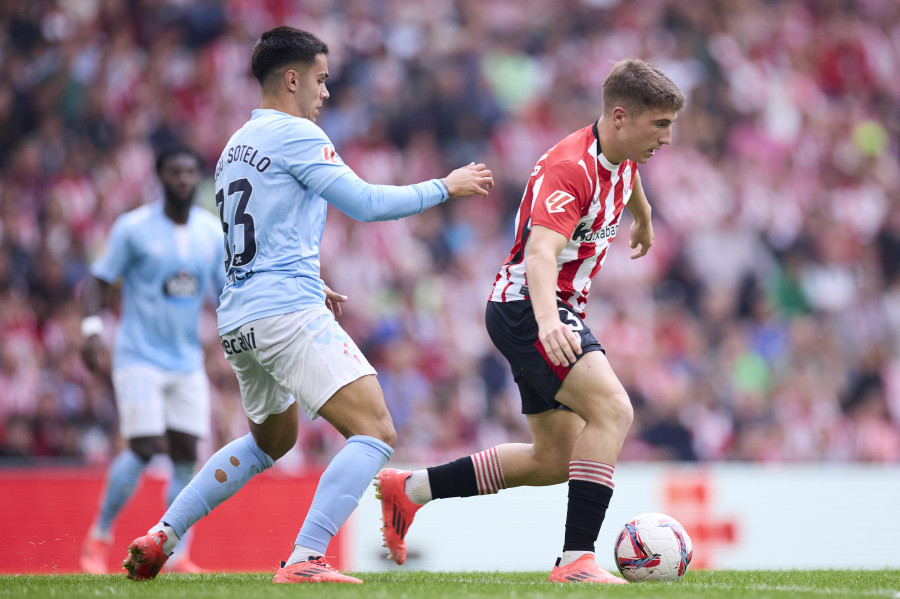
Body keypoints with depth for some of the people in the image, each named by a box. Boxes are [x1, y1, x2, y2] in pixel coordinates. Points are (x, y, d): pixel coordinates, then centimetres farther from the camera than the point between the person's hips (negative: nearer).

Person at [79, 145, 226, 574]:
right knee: (144, 449, -15)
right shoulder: (133, 228, -6)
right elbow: (99, 281, -3)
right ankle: (99, 536, 2)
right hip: (139, 358, -5)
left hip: (187, 360, 5)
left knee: (185, 455, -1)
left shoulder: (213, 232, 6)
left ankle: (177, 555, 4)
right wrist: (92, 328, -18)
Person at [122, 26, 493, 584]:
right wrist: (446, 186, 0)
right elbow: (366, 203, -11)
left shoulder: (236, 146, 21)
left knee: (272, 438, 30)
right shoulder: (295, 134, -6)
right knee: (376, 433, -13)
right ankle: (304, 560, -25)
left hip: (238, 322, 10)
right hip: (288, 313, -10)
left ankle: (160, 538, 23)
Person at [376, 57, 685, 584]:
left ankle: (409, 489, 25)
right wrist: (548, 322, -55)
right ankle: (577, 558, -31)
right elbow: (541, 253, -38)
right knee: (612, 409, -28)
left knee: (555, 460, 14)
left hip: (557, 314, 10)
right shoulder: (570, 168, -24)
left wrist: (643, 222, 53)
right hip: (527, 308, -10)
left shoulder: (623, 159, 5)